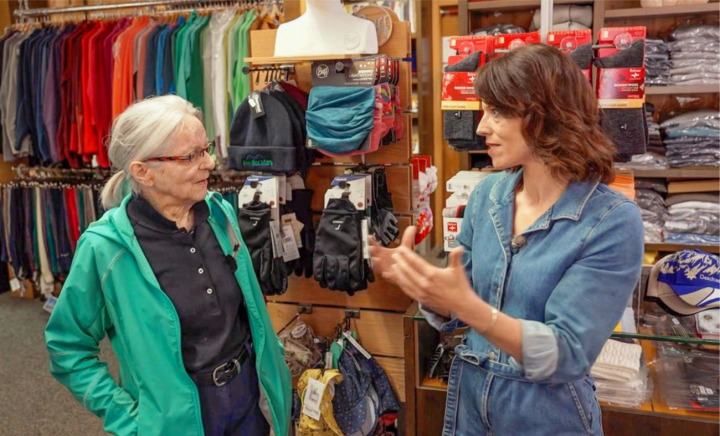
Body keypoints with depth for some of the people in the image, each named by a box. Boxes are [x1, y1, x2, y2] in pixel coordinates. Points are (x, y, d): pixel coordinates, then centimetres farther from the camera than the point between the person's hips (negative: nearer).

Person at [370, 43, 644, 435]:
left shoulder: (612, 222, -19)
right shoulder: (487, 194, -4)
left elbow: (567, 356, -23)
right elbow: (456, 316, 2)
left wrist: (468, 306, -36)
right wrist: (417, 281, -17)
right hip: (469, 400, 5)